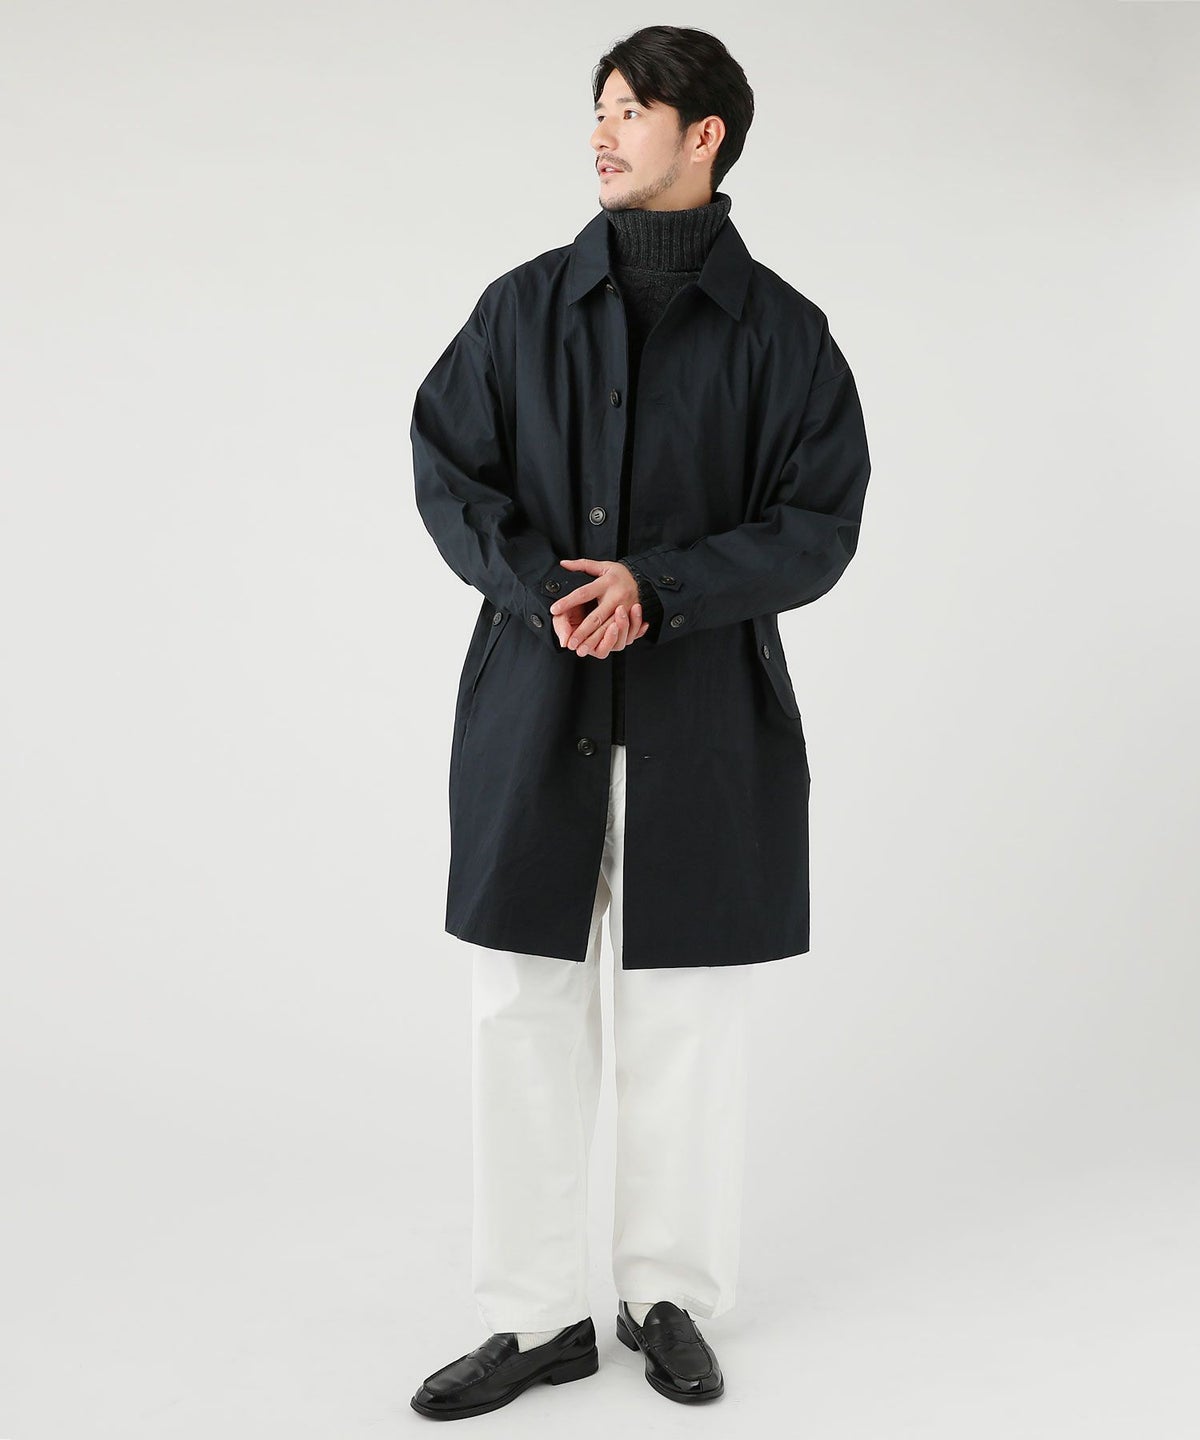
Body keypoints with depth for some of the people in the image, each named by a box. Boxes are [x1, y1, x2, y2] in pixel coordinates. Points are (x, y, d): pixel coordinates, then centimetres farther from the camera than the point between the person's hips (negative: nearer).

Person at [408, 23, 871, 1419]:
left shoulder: (780, 332, 2)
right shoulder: (523, 306, 7)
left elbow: (819, 526, -3)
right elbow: (447, 468, 3)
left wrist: (657, 589, -16)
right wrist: (544, 589, -14)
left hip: (704, 715, -1)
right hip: (535, 706, 2)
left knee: (684, 1025, 7)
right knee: (521, 1013, 3)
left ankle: (669, 1297, 26)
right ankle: (537, 1314, 18)